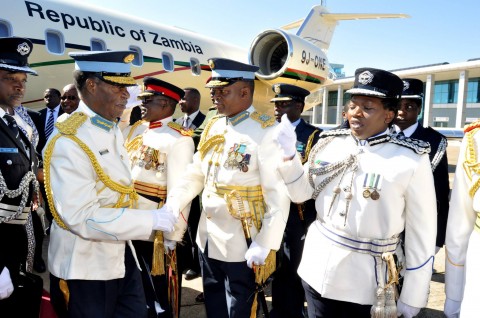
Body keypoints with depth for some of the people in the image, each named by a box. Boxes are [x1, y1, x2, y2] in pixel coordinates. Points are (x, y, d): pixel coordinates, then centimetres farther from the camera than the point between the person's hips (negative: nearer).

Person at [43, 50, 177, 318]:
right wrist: (150, 220, -25)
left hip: (122, 256, 8)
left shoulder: (113, 130, 6)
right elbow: (82, 217, -27)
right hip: (86, 266, -8)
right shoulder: (68, 142, -22)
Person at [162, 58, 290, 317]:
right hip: (207, 237, 7)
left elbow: (279, 195, -20)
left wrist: (265, 245, -21)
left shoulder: (267, 132, -18)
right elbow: (195, 174, 9)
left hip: (240, 243, -6)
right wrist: (171, 206, -2)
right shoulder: (213, 126, 5)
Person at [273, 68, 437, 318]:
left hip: (367, 282, -3)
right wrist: (289, 154, -10)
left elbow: (422, 234, -7)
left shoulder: (411, 160, -12)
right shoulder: (328, 143, -2)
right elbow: (301, 193, 6)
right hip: (317, 270, 4)